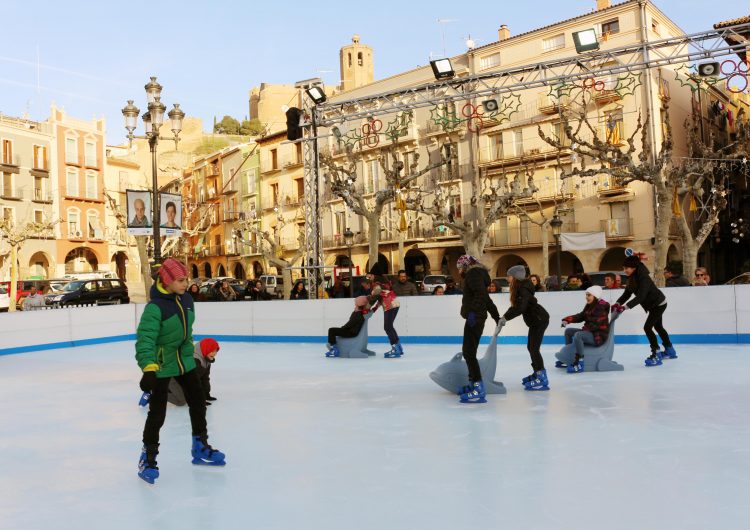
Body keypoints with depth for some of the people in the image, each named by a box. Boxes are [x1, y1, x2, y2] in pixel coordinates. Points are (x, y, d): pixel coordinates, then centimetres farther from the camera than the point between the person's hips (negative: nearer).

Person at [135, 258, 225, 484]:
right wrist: (148, 368, -41)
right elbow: (145, 340, -31)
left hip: (185, 360, 7)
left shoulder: (186, 299, -3)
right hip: (161, 364, -7)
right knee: (157, 412, -1)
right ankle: (148, 457, 18)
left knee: (198, 403, 14)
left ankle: (200, 447, 30)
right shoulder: (155, 306, -25)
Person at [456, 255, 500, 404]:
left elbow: (481, 294, -23)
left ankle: (478, 389, -18)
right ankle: (474, 383, 23)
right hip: (475, 317, 11)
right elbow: (486, 299, 28)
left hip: (475, 317, -11)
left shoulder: (474, 273, -7)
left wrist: (473, 311, -31)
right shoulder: (477, 274, 24)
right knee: (467, 350, 16)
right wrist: (496, 316, 32)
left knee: (469, 352, -14)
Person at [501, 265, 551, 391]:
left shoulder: (523, 289, -21)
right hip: (535, 320, 10)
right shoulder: (518, 288, 9)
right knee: (530, 347, 16)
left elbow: (520, 308, -31)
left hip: (540, 320, -10)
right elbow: (515, 307, 11)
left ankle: (542, 379, -10)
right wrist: (504, 317, 1)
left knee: (534, 348, -11)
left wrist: (506, 317, -26)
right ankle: (537, 373, 28)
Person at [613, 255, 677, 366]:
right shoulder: (632, 278, -6)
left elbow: (640, 297, -40)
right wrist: (618, 304, -25)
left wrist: (625, 307, -47)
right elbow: (627, 294, -8)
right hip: (654, 304, 10)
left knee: (647, 327, -16)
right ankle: (670, 351, 41)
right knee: (658, 327, 23)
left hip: (659, 304, -10)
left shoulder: (643, 278, -32)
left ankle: (656, 355, -11)